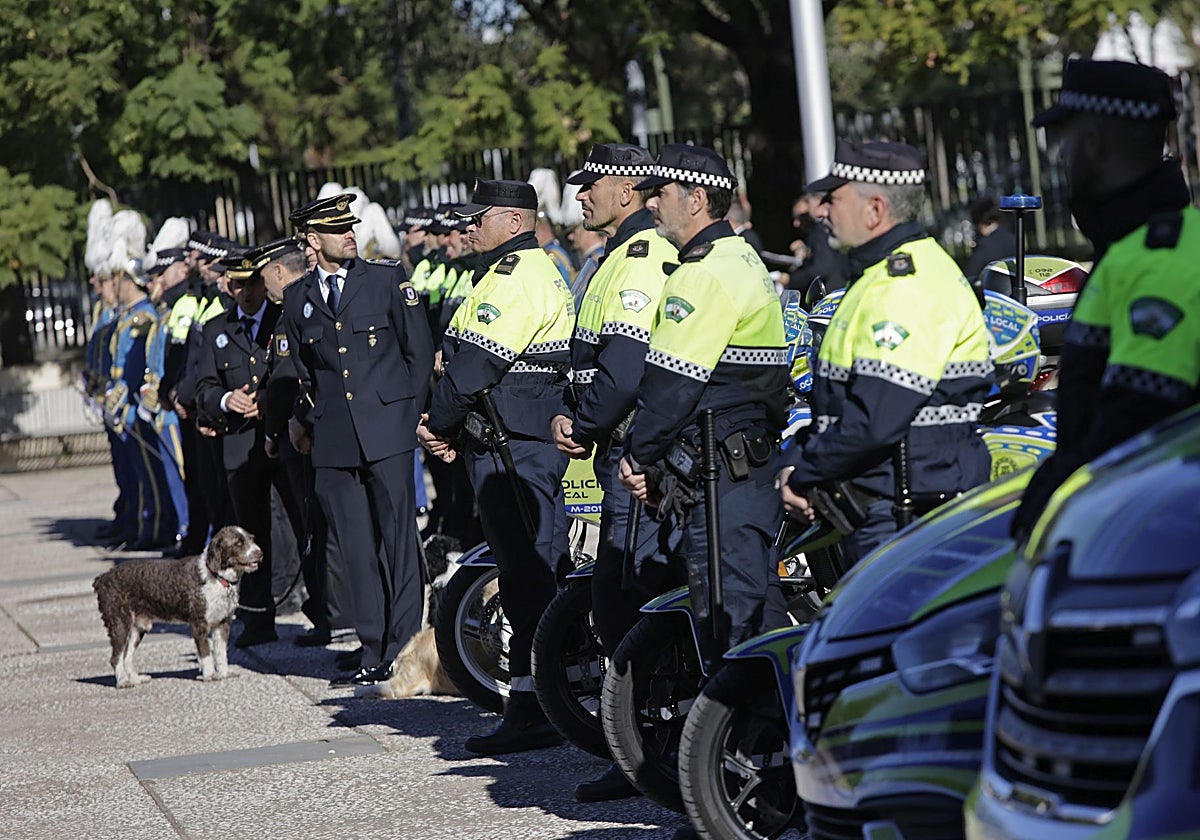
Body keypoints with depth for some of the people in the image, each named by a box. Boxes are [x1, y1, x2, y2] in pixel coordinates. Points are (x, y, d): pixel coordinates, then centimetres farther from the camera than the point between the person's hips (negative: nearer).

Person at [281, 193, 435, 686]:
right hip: (333, 441, 3)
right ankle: (374, 654, 8)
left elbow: (420, 350, 6)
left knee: (398, 539, -6)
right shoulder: (297, 299, 12)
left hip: (386, 428, -3)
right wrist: (305, 420, 13)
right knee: (356, 551, 3)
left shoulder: (388, 279, 4)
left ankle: (402, 651, -3)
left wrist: (408, 411, 2)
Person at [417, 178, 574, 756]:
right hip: (537, 442, 11)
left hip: (511, 447, -11)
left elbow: (476, 363, -18)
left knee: (526, 576, -9)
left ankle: (530, 711, -9)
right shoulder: (540, 270, 22)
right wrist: (449, 427, 12)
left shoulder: (512, 277, -13)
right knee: (541, 573, 12)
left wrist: (439, 423, -4)